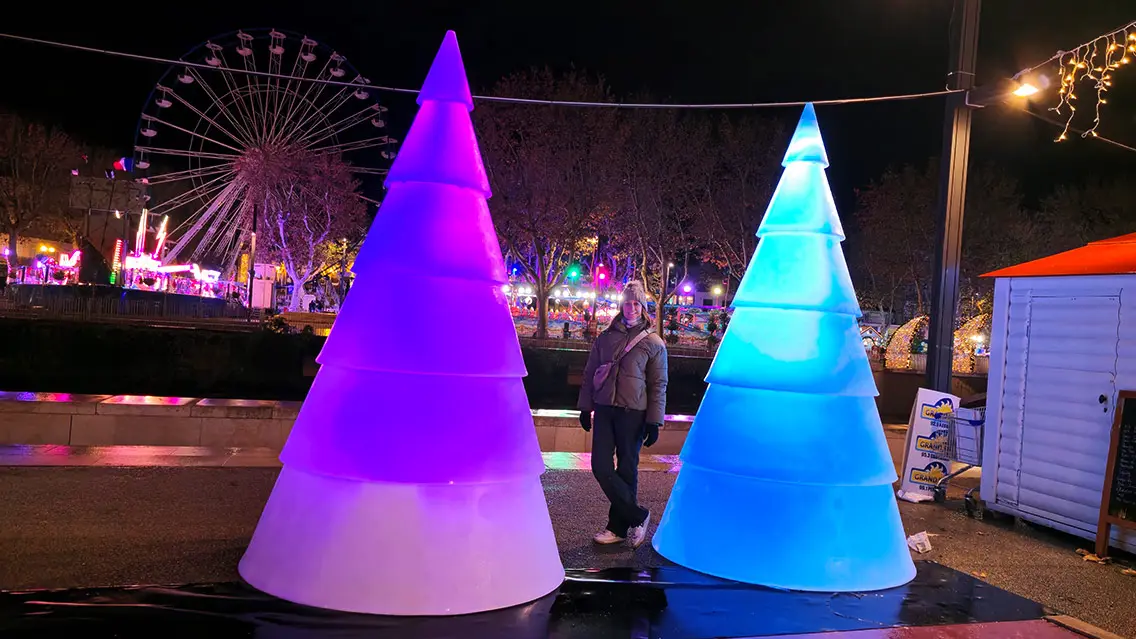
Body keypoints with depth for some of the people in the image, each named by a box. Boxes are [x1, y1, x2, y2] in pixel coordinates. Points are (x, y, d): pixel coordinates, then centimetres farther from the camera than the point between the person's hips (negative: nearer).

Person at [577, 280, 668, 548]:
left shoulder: (653, 343, 2)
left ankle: (619, 526, 17)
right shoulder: (605, 338, 11)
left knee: (627, 470, 3)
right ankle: (637, 516, 8)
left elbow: (658, 385, 2)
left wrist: (654, 421, -4)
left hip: (633, 413, -3)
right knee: (601, 466, -5)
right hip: (604, 409, 3)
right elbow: (589, 373, 16)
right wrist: (585, 408, 13)